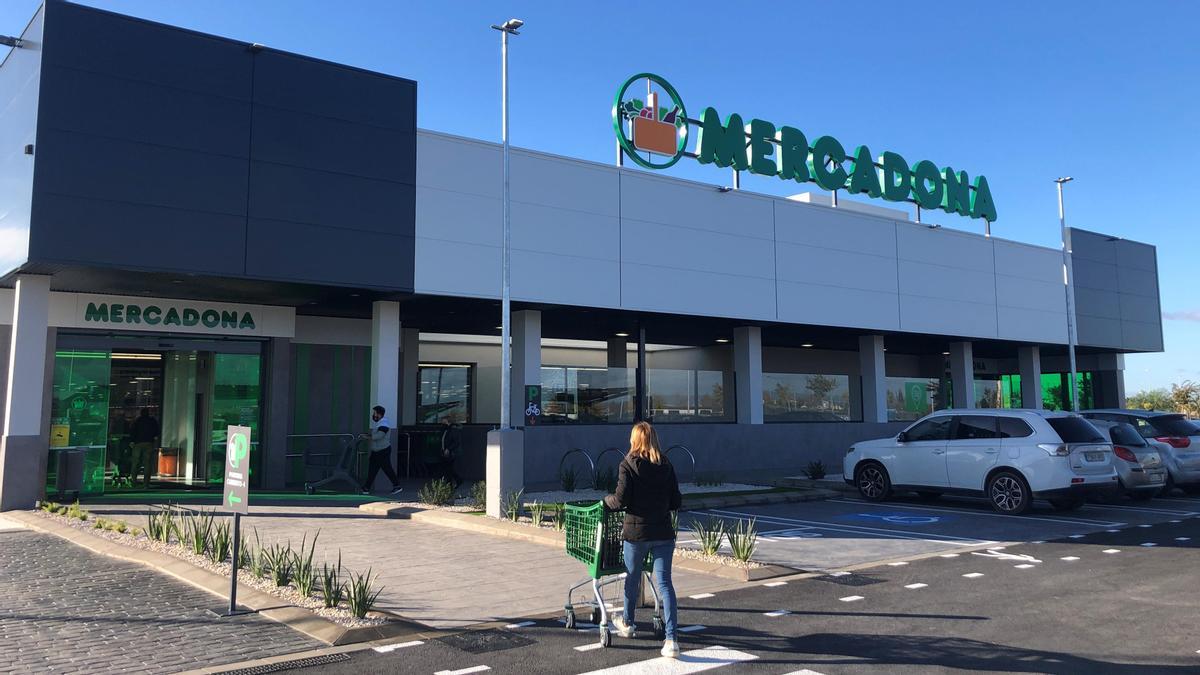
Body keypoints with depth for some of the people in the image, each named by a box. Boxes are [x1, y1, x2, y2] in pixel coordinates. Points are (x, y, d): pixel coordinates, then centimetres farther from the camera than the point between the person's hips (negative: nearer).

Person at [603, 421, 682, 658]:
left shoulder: (628, 465, -9)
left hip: (636, 532, -2)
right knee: (664, 582, 2)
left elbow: (621, 500, -13)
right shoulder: (666, 466, 3)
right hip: (663, 532, 2)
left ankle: (627, 623, 41)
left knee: (632, 578, 18)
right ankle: (671, 639, -7)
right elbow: (676, 501, 5)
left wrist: (607, 500, 7)